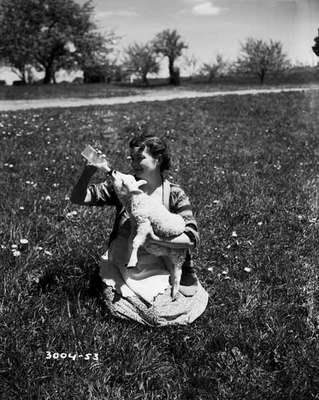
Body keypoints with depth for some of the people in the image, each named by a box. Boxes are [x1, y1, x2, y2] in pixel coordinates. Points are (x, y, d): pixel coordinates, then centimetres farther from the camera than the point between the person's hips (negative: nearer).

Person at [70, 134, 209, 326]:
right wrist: (89, 170, -20)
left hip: (158, 271, -1)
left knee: (161, 314, -20)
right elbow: (78, 198, -3)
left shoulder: (174, 194, -5)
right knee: (115, 305, -19)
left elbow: (192, 238, -14)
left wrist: (152, 237, -23)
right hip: (122, 267, 2)